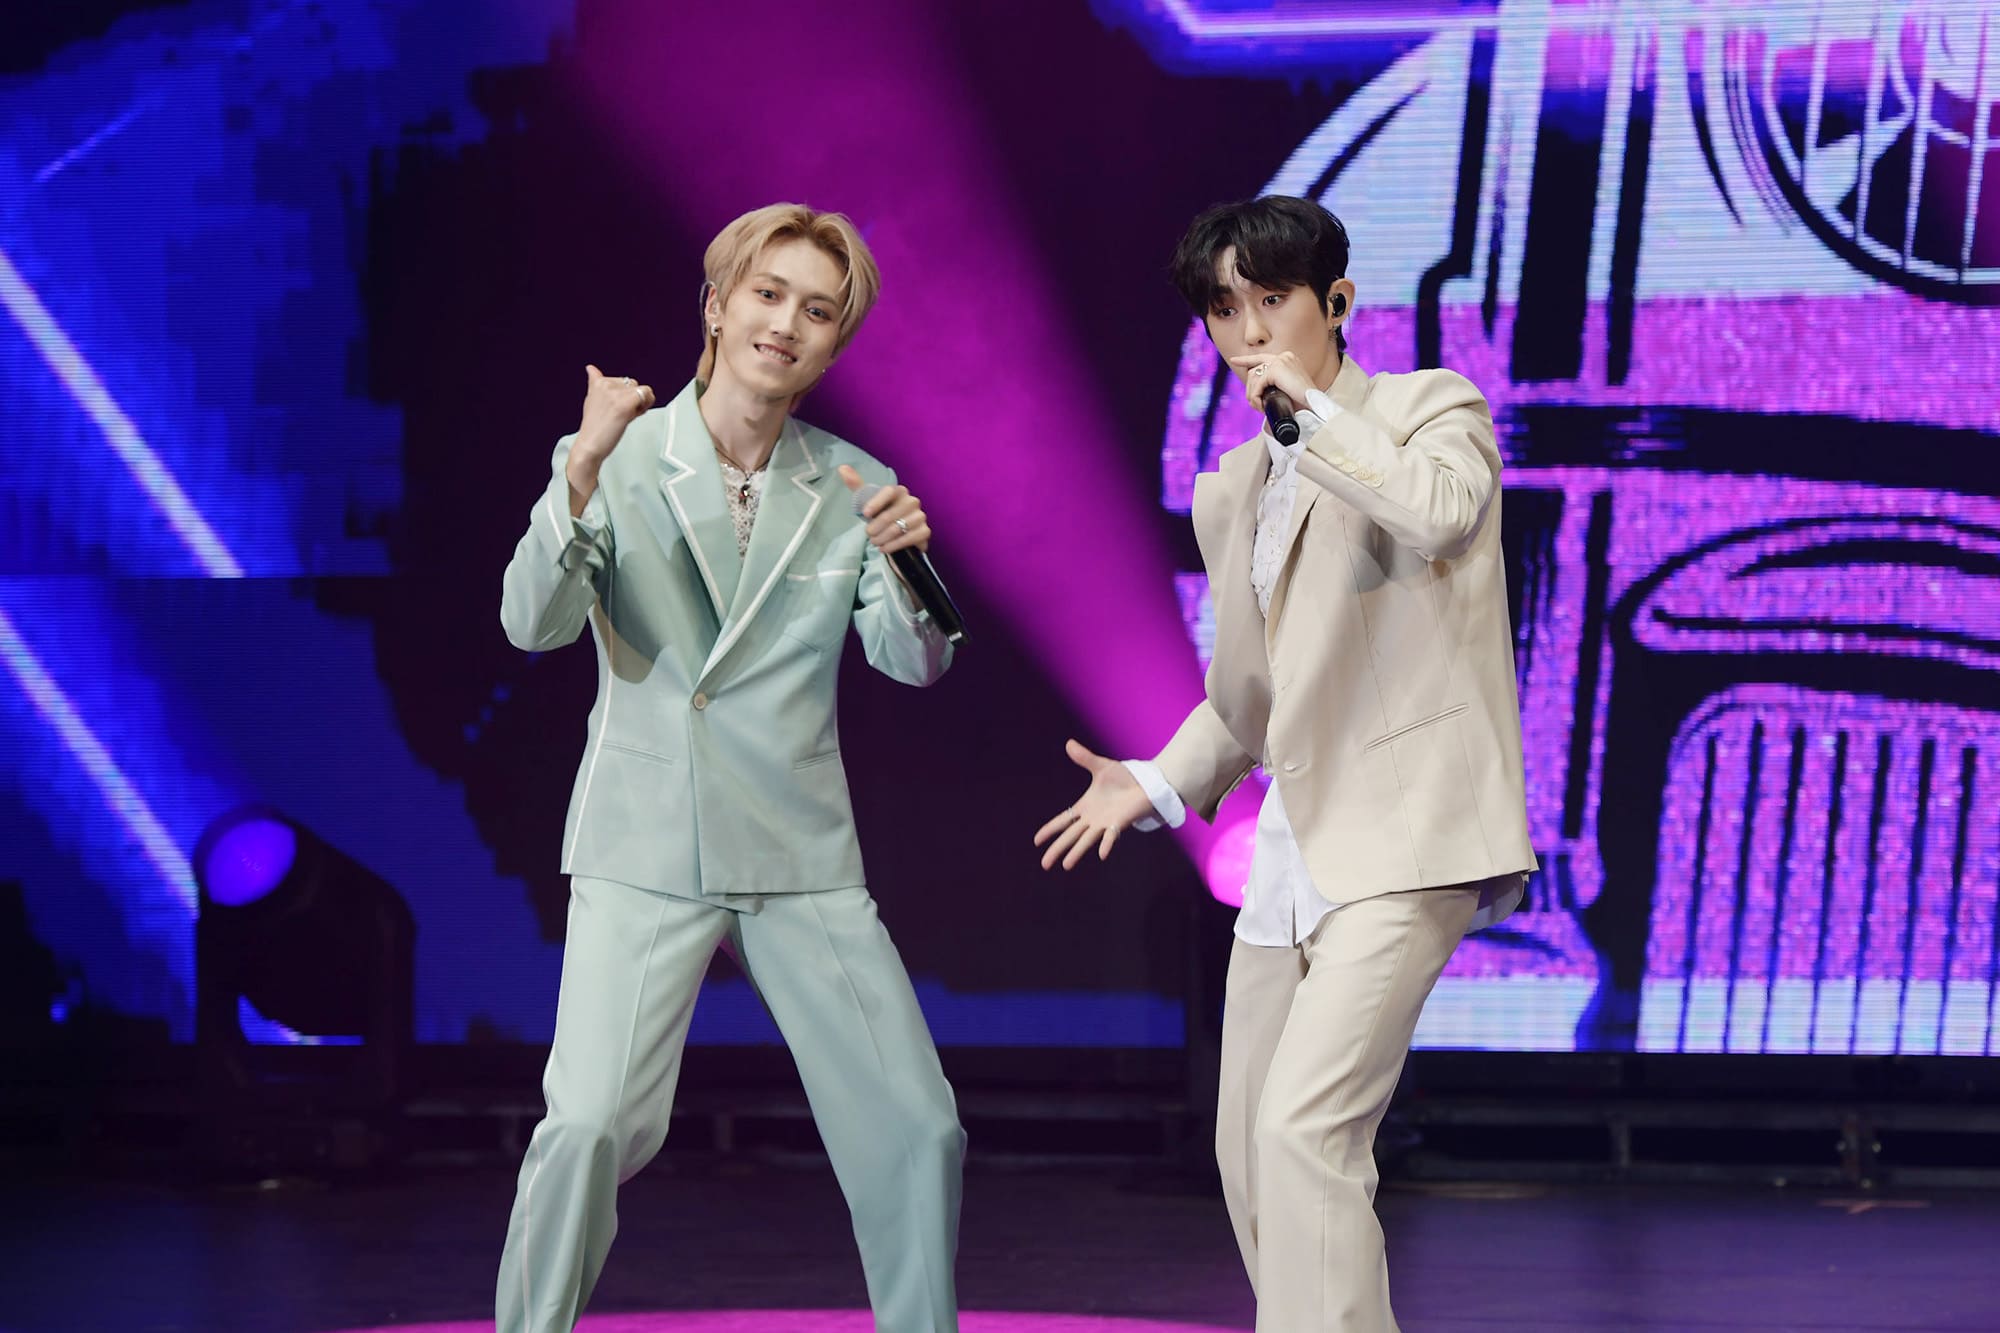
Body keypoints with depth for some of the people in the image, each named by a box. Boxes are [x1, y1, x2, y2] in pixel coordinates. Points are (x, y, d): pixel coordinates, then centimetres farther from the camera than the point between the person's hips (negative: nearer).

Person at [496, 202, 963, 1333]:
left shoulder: (852, 489, 7)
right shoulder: (619, 462, -2)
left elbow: (916, 661, -1)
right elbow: (534, 624, -14)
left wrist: (907, 563, -23)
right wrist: (584, 474, -30)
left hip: (803, 859, 3)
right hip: (647, 853, -3)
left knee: (917, 1132, 0)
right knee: (594, 1124, -17)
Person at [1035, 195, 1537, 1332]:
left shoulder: (1429, 408, 0)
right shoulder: (1231, 492, 18)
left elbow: (1439, 513, -25)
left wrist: (1312, 406, -16)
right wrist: (1160, 785, 10)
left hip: (1407, 830, -8)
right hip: (1294, 846, 8)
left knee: (1306, 1124, -22)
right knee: (1250, 1155, 9)